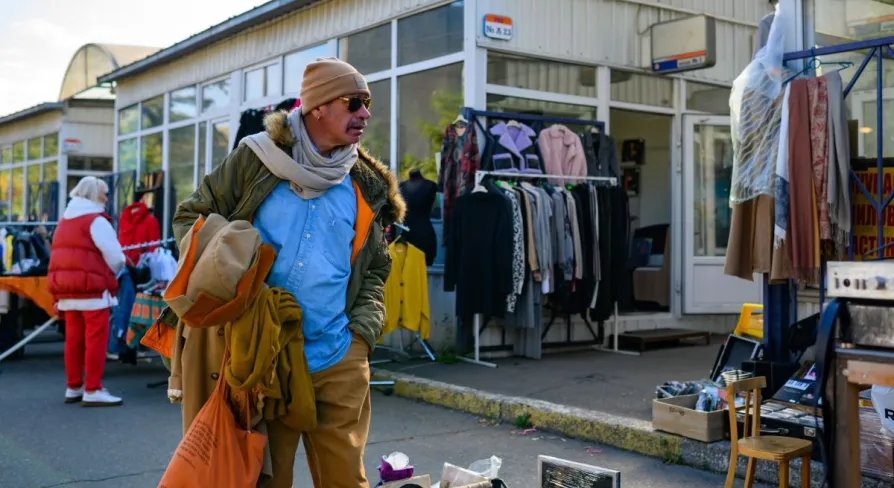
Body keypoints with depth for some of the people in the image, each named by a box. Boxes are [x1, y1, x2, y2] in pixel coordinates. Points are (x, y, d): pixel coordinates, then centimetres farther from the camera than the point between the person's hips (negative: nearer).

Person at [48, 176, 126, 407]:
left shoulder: (64, 221, 19)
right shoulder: (97, 220, -8)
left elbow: (61, 255, 19)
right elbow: (115, 257, -13)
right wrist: (111, 275, 7)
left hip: (66, 290, 8)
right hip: (91, 288, -8)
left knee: (73, 339, 13)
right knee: (96, 339, -5)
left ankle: (74, 387, 19)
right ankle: (92, 391, -5)